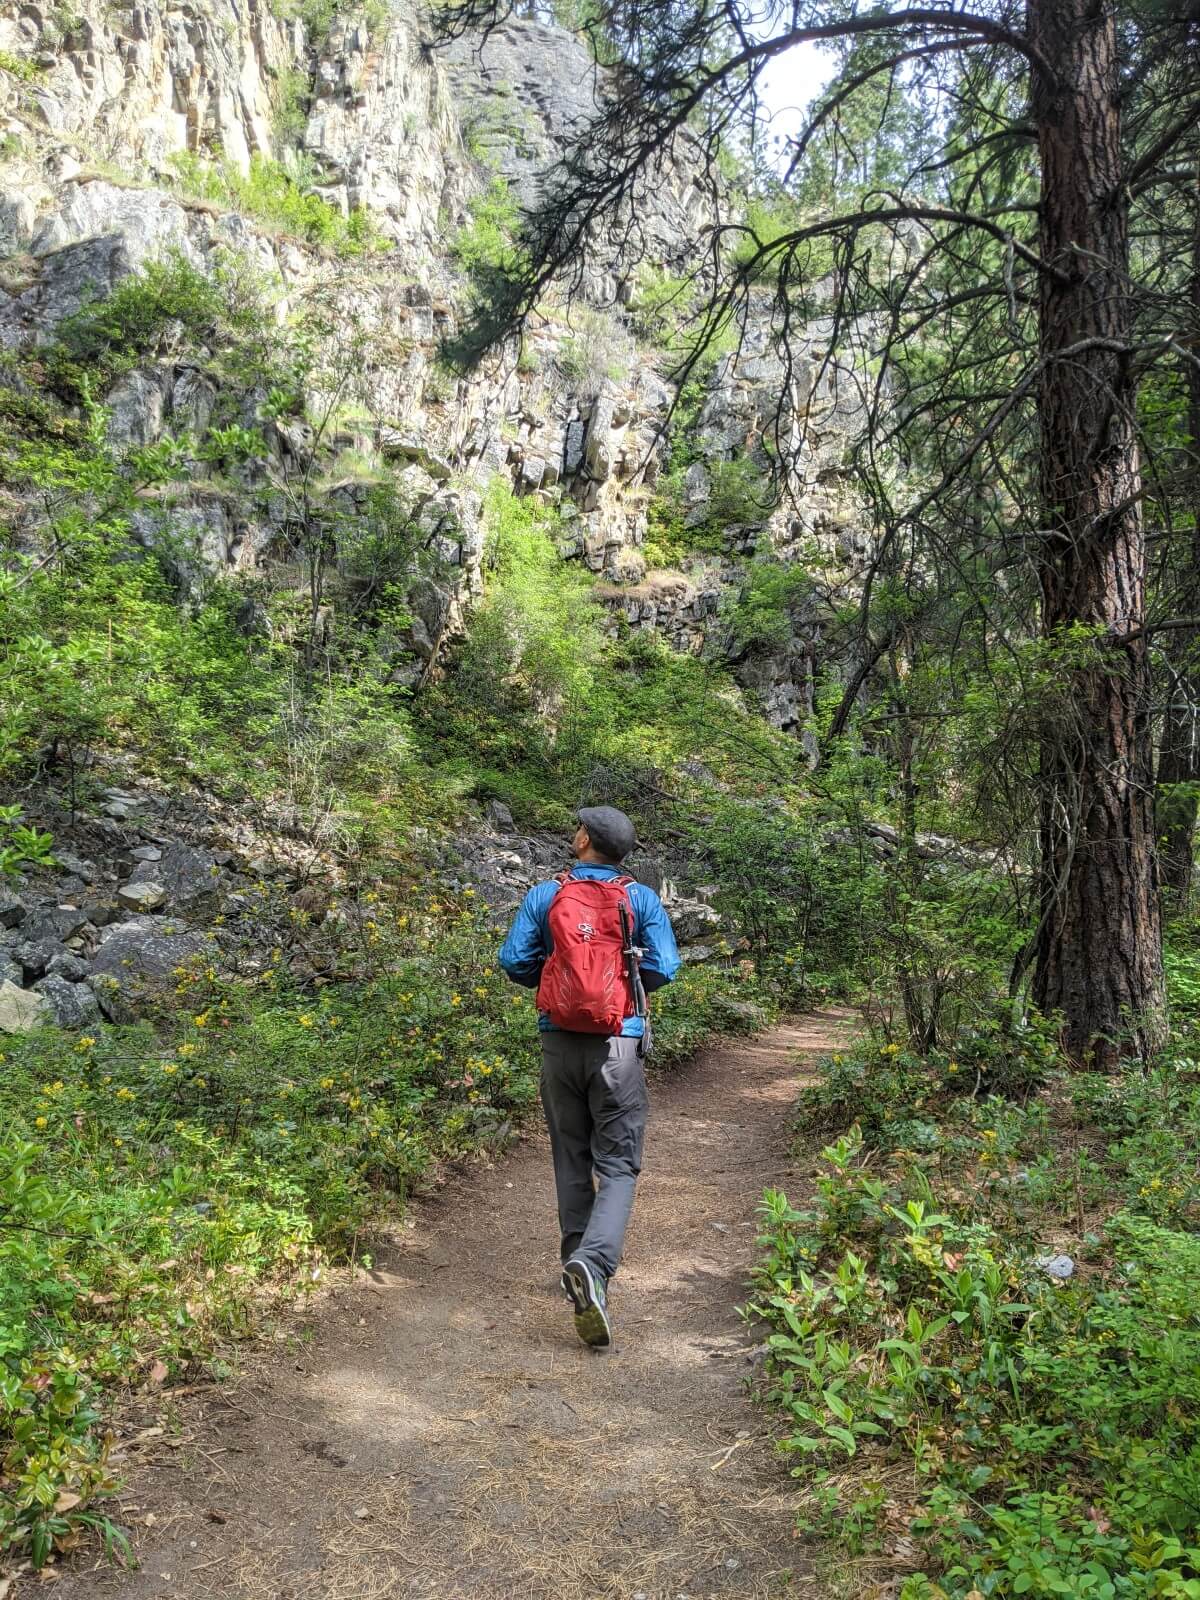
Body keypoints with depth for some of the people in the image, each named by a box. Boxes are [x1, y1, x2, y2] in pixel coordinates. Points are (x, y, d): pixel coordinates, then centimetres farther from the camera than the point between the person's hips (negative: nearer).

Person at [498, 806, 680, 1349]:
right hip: (618, 1044, -2)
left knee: (571, 1161, 16)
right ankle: (593, 1263, -19)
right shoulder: (641, 899, -3)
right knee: (618, 1164, 2)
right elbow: (664, 968, -5)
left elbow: (514, 961, -3)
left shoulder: (544, 895, 0)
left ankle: (579, 1261, 25)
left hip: (560, 1041, 2)